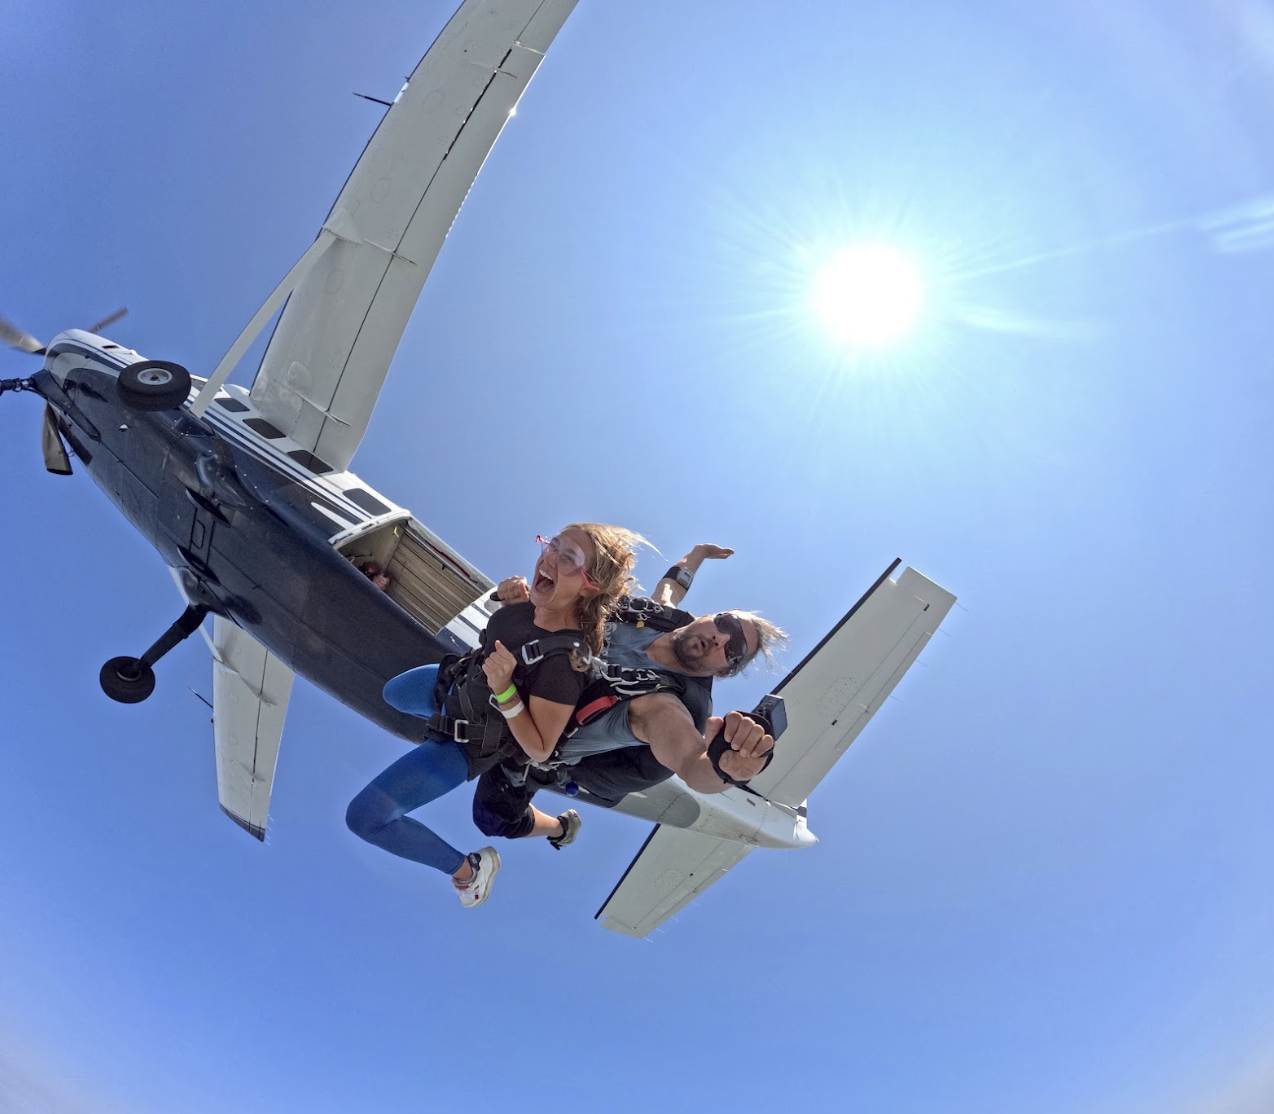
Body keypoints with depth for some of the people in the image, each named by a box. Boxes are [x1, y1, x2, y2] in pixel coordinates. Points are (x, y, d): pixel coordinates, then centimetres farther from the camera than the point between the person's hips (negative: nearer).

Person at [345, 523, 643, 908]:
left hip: (470, 748, -7)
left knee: (365, 817, -8)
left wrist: (503, 689, -42)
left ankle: (468, 869, 14)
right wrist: (511, 595, -13)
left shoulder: (564, 661, -42)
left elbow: (538, 750, -31)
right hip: (457, 682, 7)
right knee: (394, 694, 36)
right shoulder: (532, 602, -23)